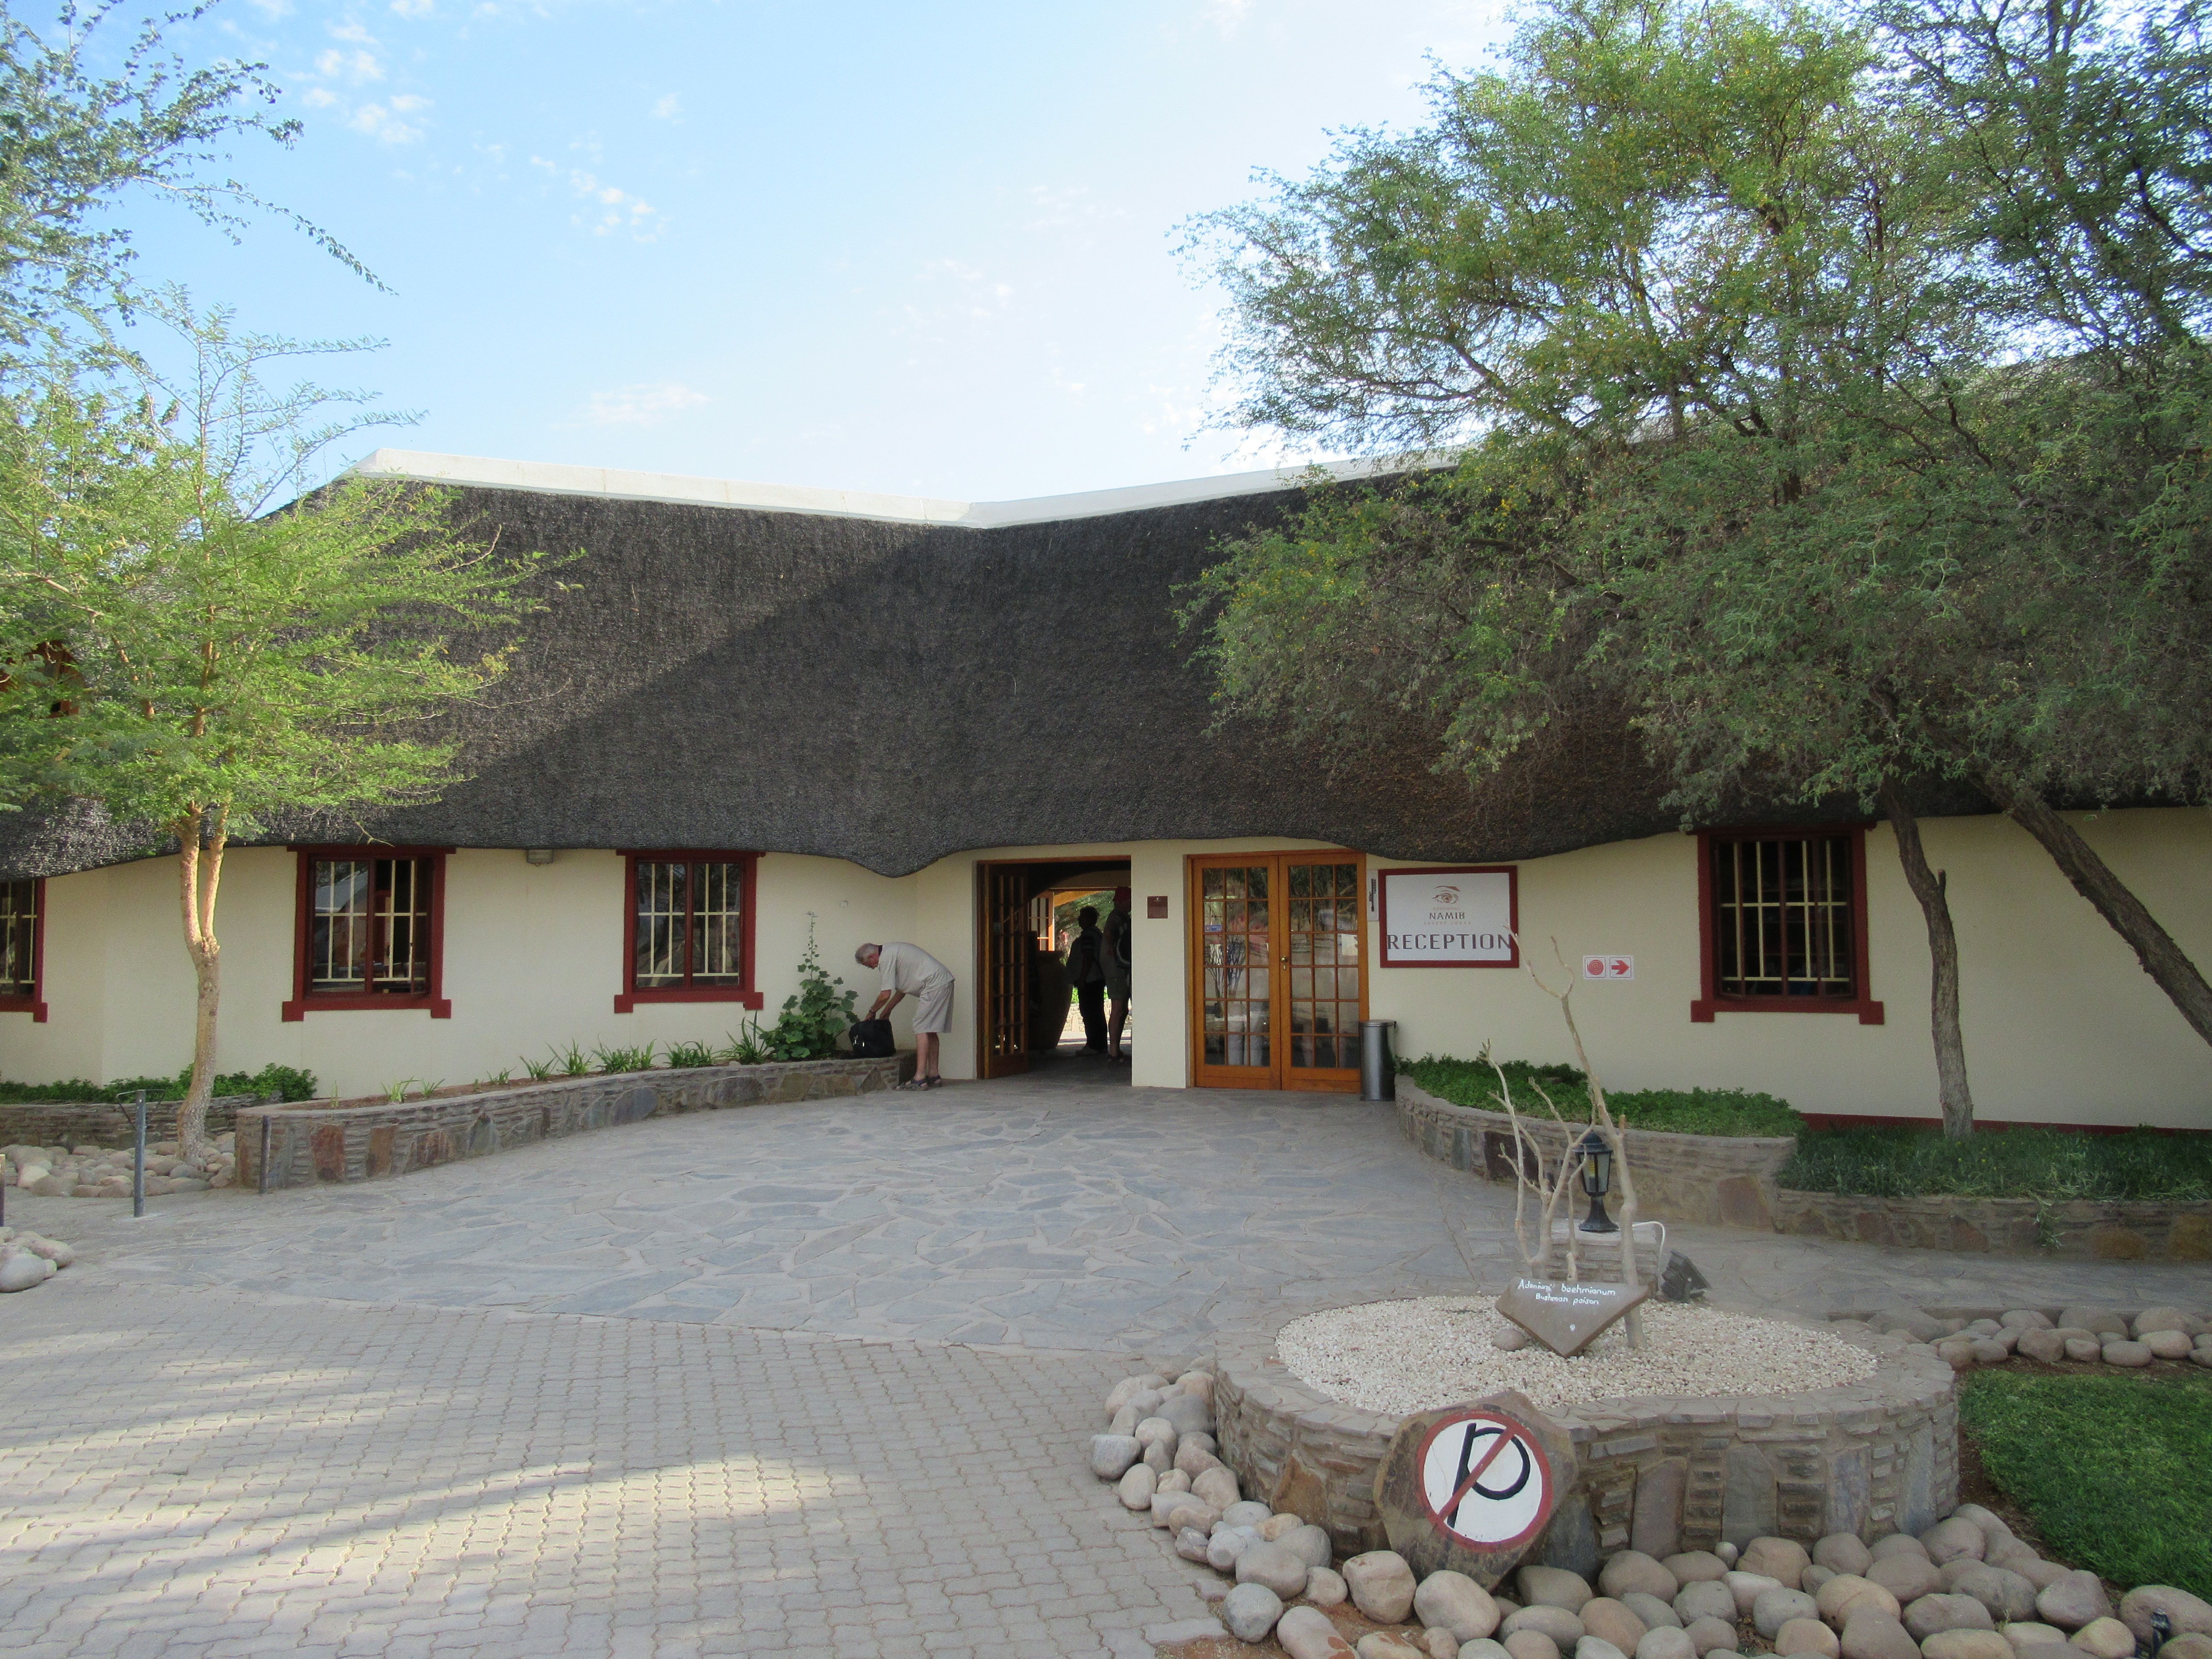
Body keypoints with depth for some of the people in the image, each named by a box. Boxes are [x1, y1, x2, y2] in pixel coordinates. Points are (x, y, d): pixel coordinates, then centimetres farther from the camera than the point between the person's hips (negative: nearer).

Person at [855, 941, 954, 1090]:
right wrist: (886, 1011, 29)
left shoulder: (886, 958, -10)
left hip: (934, 985, -10)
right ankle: (933, 1076, 14)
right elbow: (902, 990, 27)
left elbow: (885, 995, -10)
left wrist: (872, 1011, 8)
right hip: (945, 982, 10)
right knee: (930, 1031, 12)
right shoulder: (892, 951, 22)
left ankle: (920, 1078, -15)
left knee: (922, 1029, -11)